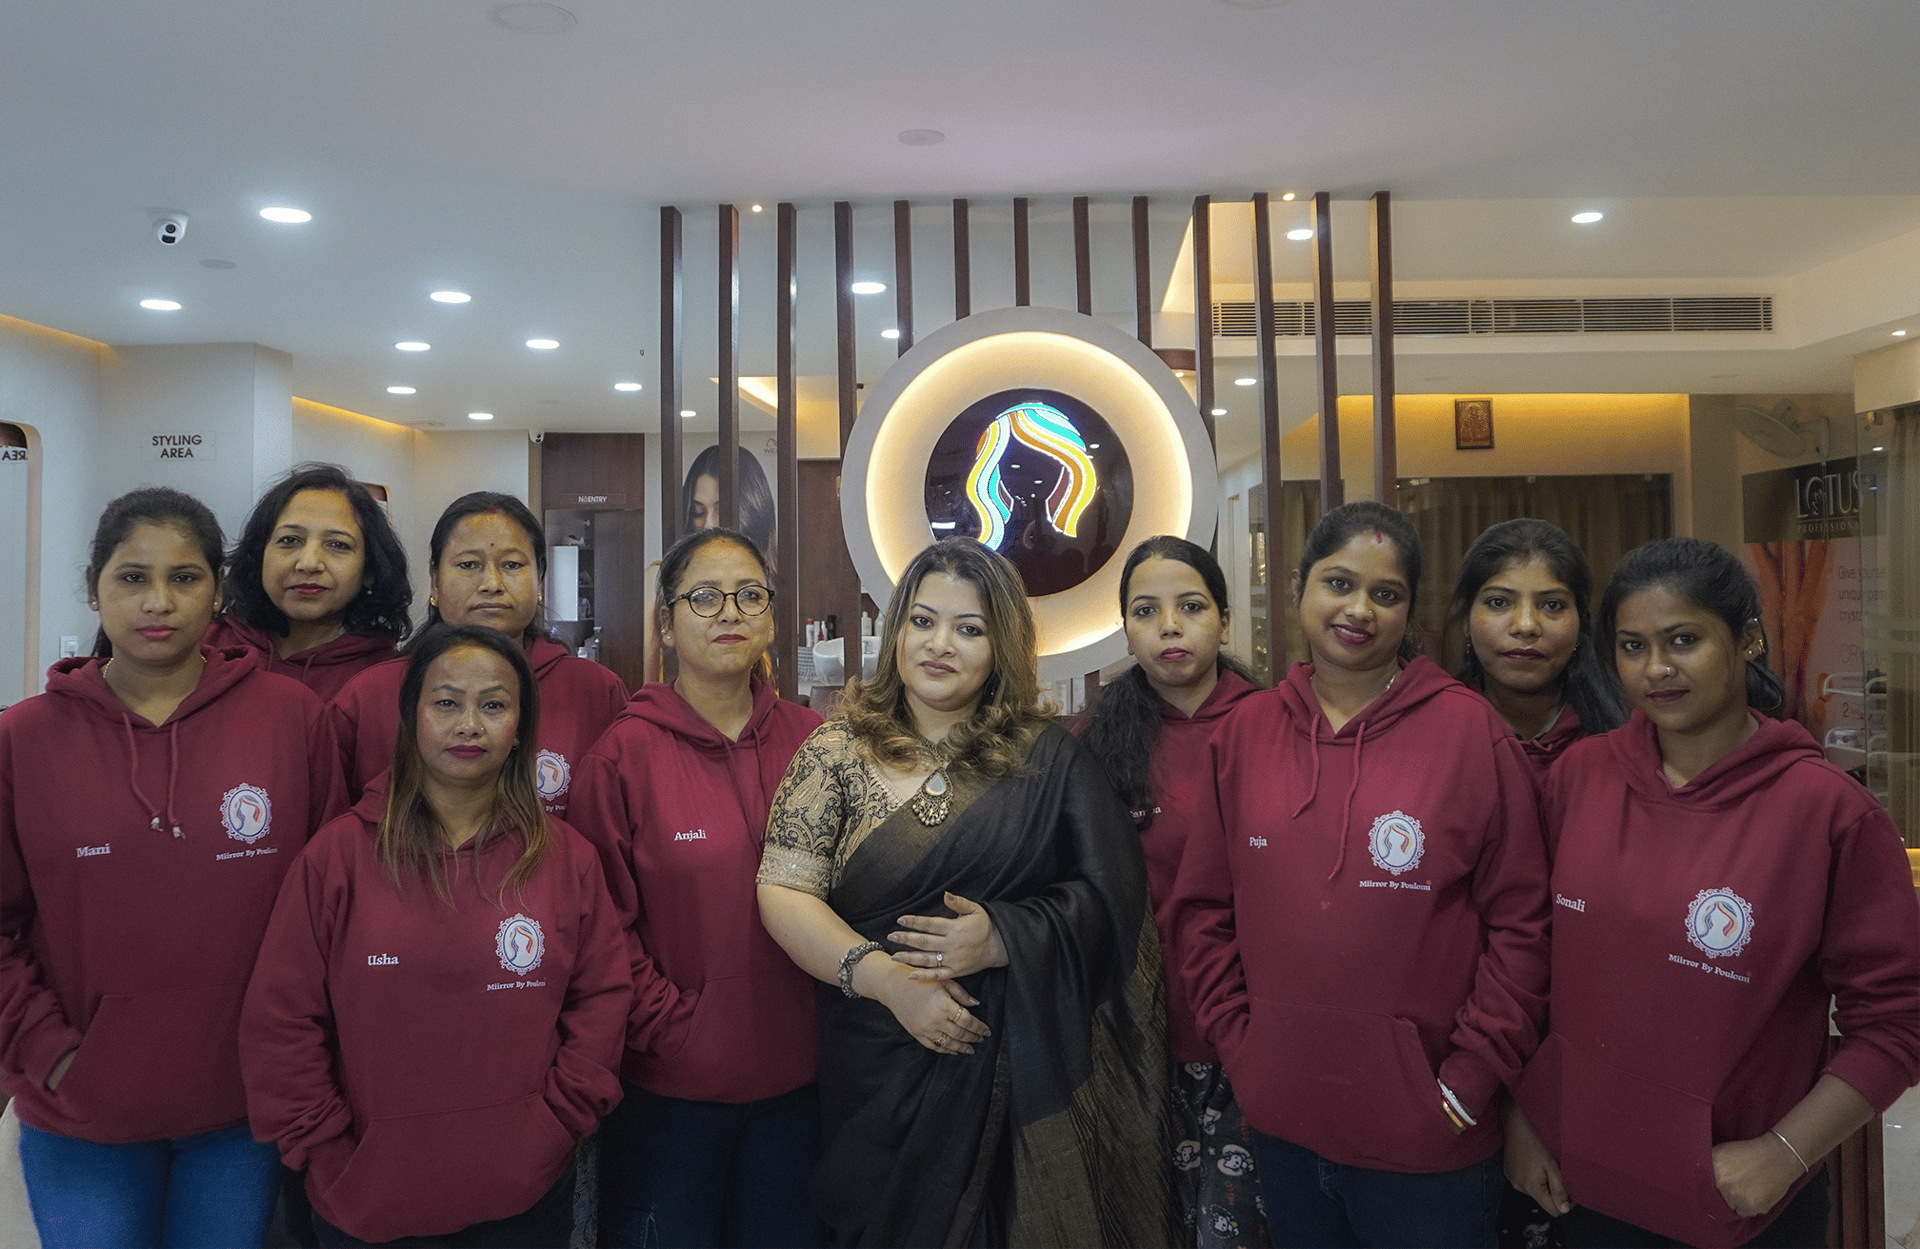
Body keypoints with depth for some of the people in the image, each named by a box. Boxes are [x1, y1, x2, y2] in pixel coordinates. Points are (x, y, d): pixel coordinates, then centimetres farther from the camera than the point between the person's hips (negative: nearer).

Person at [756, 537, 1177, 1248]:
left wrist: (1002, 937, -20)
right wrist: (886, 977, -19)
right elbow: (782, 893, -7)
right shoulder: (838, 751, -1)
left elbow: (1107, 895, -4)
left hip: (1024, 1067, 0)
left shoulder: (1048, 758, 0)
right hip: (883, 1075, 0)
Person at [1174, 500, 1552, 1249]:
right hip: (1281, 1123, 3)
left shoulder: (1469, 730, -8)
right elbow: (1204, 907, 6)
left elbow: (1519, 925, -6)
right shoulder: (1246, 730, 1)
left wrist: (1464, 1086, -8)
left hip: (1425, 1141, -3)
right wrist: (1241, 1044, 0)